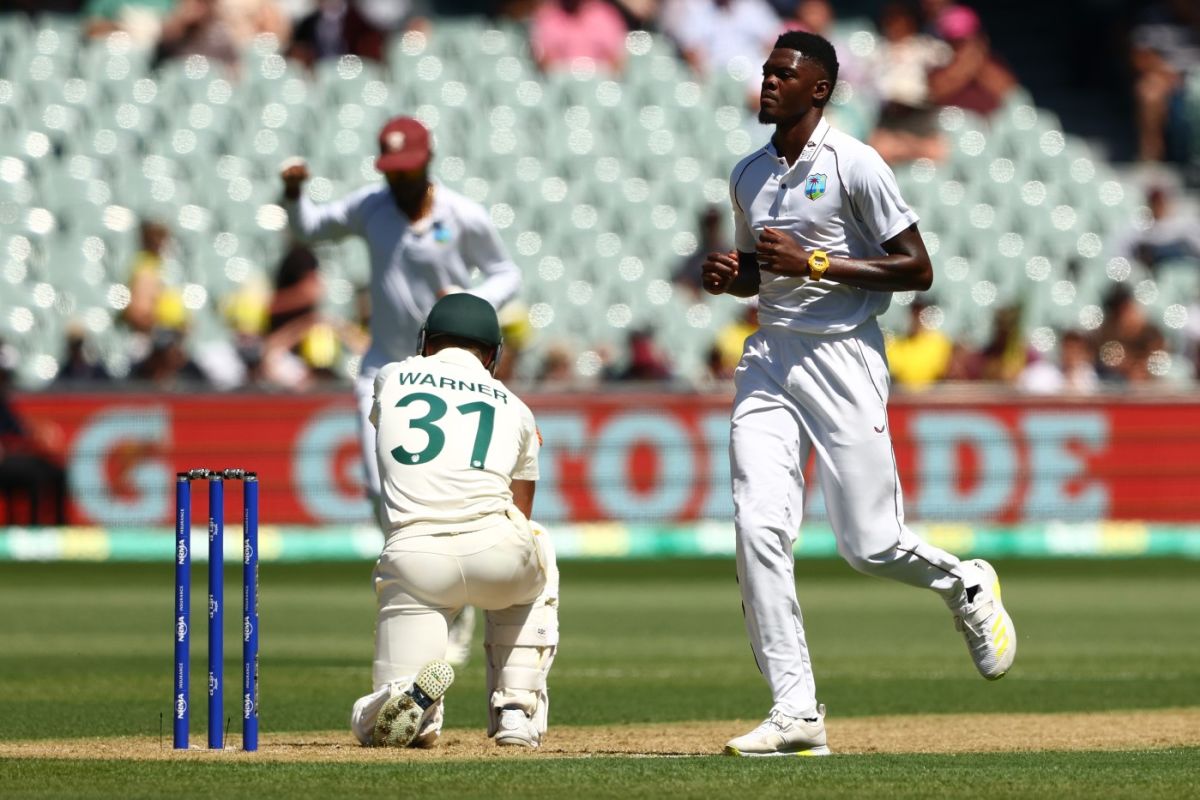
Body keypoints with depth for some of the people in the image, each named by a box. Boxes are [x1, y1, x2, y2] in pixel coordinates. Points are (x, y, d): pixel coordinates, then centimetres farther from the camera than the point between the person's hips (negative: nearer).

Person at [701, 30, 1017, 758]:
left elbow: (918, 270, -11)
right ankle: (796, 712, -8)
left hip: (843, 356, -6)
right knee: (759, 530, -10)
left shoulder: (854, 166, -8)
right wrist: (729, 276, 2)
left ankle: (965, 586, 29)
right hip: (768, 361, 6)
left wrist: (814, 263, -17)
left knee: (871, 546, -5)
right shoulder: (749, 175, 12)